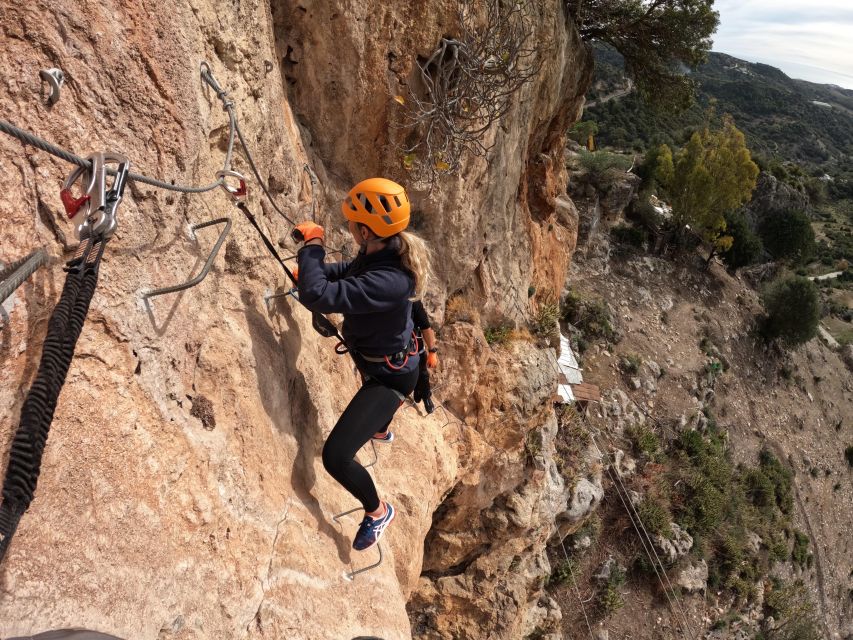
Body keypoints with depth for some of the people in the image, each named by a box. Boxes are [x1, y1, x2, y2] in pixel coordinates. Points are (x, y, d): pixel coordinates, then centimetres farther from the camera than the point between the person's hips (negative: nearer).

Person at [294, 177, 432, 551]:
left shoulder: (386, 282, -41)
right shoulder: (383, 253, -12)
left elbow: (317, 297, -46)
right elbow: (350, 271, 12)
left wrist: (312, 245, -31)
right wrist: (312, 268, -1)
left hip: (389, 376, -10)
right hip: (385, 360, 10)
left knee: (335, 456, -13)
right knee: (375, 393, 43)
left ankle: (378, 511, 17)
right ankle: (380, 428, 81)